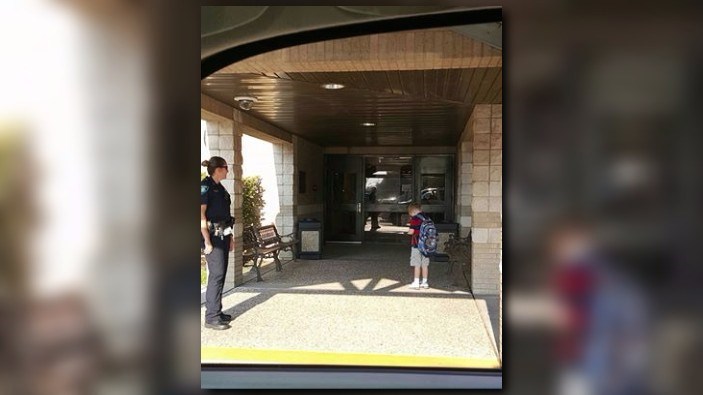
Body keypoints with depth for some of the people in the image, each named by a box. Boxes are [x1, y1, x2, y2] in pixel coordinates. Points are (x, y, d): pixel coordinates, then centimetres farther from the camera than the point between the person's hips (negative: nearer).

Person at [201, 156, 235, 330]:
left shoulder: (220, 187, 14)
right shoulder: (205, 186, -11)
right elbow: (201, 215, -16)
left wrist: (230, 236, 17)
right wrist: (207, 242, -19)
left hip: (223, 234, 9)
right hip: (212, 235, -9)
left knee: (221, 274, 11)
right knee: (216, 274, -9)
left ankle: (217, 311, 20)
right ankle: (211, 317, -4)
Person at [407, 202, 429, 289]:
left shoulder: (415, 218, -11)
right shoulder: (427, 218, 9)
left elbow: (411, 231, -15)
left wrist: (408, 231, 5)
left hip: (417, 244, -6)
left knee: (417, 264, 0)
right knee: (425, 264, 10)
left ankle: (416, 282, 2)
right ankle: (424, 282, 14)